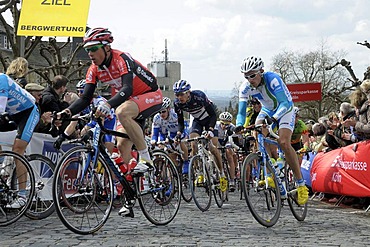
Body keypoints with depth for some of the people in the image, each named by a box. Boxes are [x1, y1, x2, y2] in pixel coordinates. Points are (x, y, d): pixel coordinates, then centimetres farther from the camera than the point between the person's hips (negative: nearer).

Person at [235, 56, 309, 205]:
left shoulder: (272, 79, -33)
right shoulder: (245, 88, -18)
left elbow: (285, 103, -40)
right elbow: (241, 111, -18)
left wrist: (274, 118, -56)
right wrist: (239, 126, -38)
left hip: (285, 109, -5)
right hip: (267, 110, 5)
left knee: (284, 143, -24)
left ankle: (301, 184, -15)